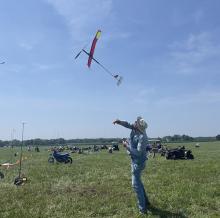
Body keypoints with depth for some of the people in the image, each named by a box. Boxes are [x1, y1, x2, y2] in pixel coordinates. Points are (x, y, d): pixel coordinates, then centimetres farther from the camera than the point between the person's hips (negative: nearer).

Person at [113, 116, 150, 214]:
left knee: (136, 184, -3)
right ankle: (146, 202, 35)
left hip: (138, 162, -10)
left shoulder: (142, 137, -29)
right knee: (138, 182, 21)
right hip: (135, 160, 10)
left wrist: (127, 146, -22)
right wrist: (119, 121, -7)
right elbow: (128, 124, 10)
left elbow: (138, 152, -29)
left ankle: (142, 208, 6)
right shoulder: (135, 129, -5)